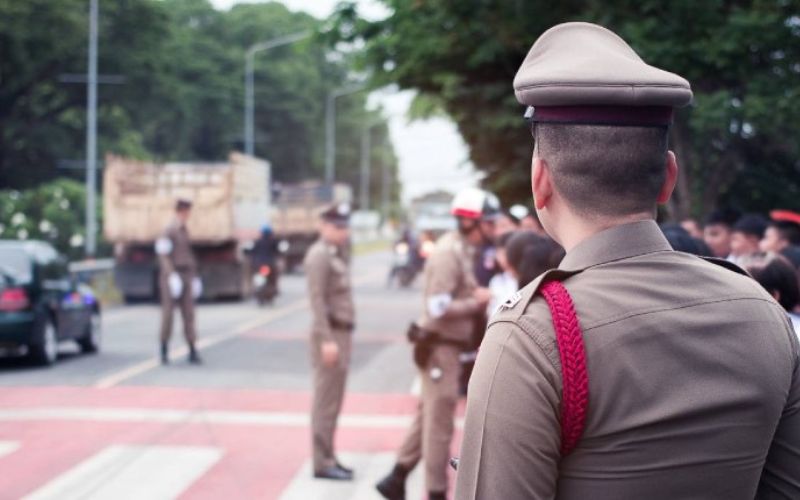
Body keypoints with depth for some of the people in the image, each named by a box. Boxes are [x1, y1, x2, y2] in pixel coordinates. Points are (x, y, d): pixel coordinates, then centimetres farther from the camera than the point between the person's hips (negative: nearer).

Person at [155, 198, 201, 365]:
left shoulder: (185, 231, 16)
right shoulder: (169, 231, -9)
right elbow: (163, 255, -15)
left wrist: (194, 277, 20)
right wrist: (172, 276, -24)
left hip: (186, 277, 7)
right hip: (170, 276, -7)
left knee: (189, 313, 0)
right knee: (168, 312, -1)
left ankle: (192, 352, -2)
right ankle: (164, 351, 10)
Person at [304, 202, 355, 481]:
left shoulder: (337, 254, 17)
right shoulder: (319, 255, -13)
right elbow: (317, 299, -20)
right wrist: (327, 340, -24)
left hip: (341, 333, 10)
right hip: (330, 334, -10)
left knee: (333, 402, 13)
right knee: (326, 402, -5)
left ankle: (328, 458, 20)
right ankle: (322, 463, -1)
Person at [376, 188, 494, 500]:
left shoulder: (463, 251, 12)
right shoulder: (448, 253, -19)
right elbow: (439, 307, -25)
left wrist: (477, 298, 2)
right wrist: (477, 302, -17)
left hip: (446, 346, 10)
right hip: (439, 346, -10)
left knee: (428, 417, 17)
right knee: (440, 424, 0)